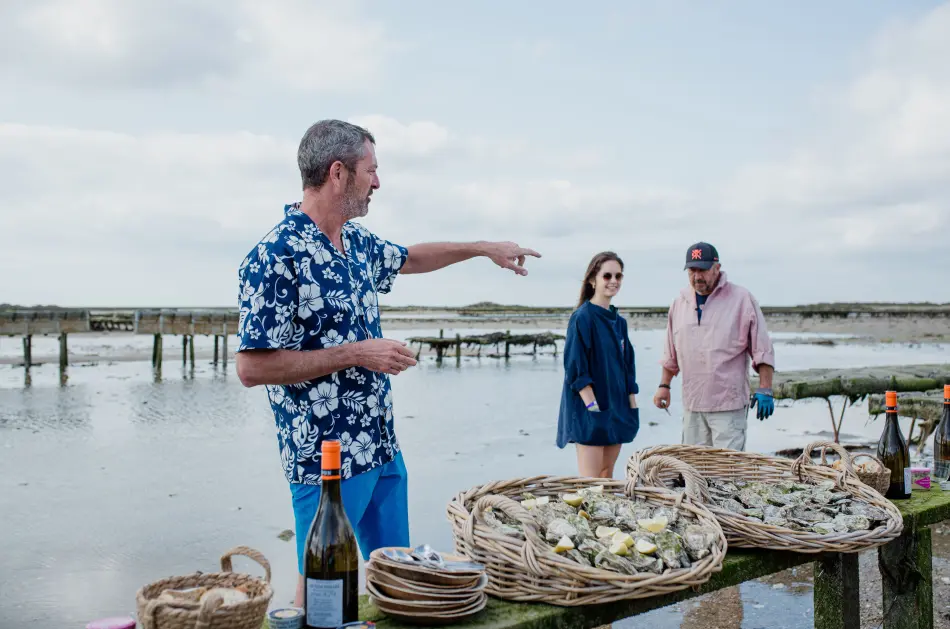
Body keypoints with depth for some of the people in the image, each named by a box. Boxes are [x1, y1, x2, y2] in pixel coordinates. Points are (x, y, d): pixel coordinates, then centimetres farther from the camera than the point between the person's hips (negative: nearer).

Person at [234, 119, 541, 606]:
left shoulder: (358, 242, 8)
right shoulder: (276, 256, -18)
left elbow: (408, 258, 29)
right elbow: (251, 367, -21)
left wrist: (485, 248, 31)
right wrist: (355, 354, -20)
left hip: (381, 447, 8)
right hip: (326, 458, -8)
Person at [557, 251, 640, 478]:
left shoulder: (619, 321, 11)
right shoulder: (582, 317, -11)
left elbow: (628, 368, 15)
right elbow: (575, 368, -16)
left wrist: (633, 407, 10)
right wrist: (592, 407, -21)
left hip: (617, 409, 7)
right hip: (590, 412, -7)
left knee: (607, 475, 12)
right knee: (590, 481, -6)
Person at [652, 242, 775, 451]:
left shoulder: (742, 299, -3)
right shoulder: (680, 302, 11)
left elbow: (762, 350, -3)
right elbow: (671, 353, 21)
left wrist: (765, 390, -8)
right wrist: (664, 385, 16)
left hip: (729, 404, -5)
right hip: (692, 404, 5)